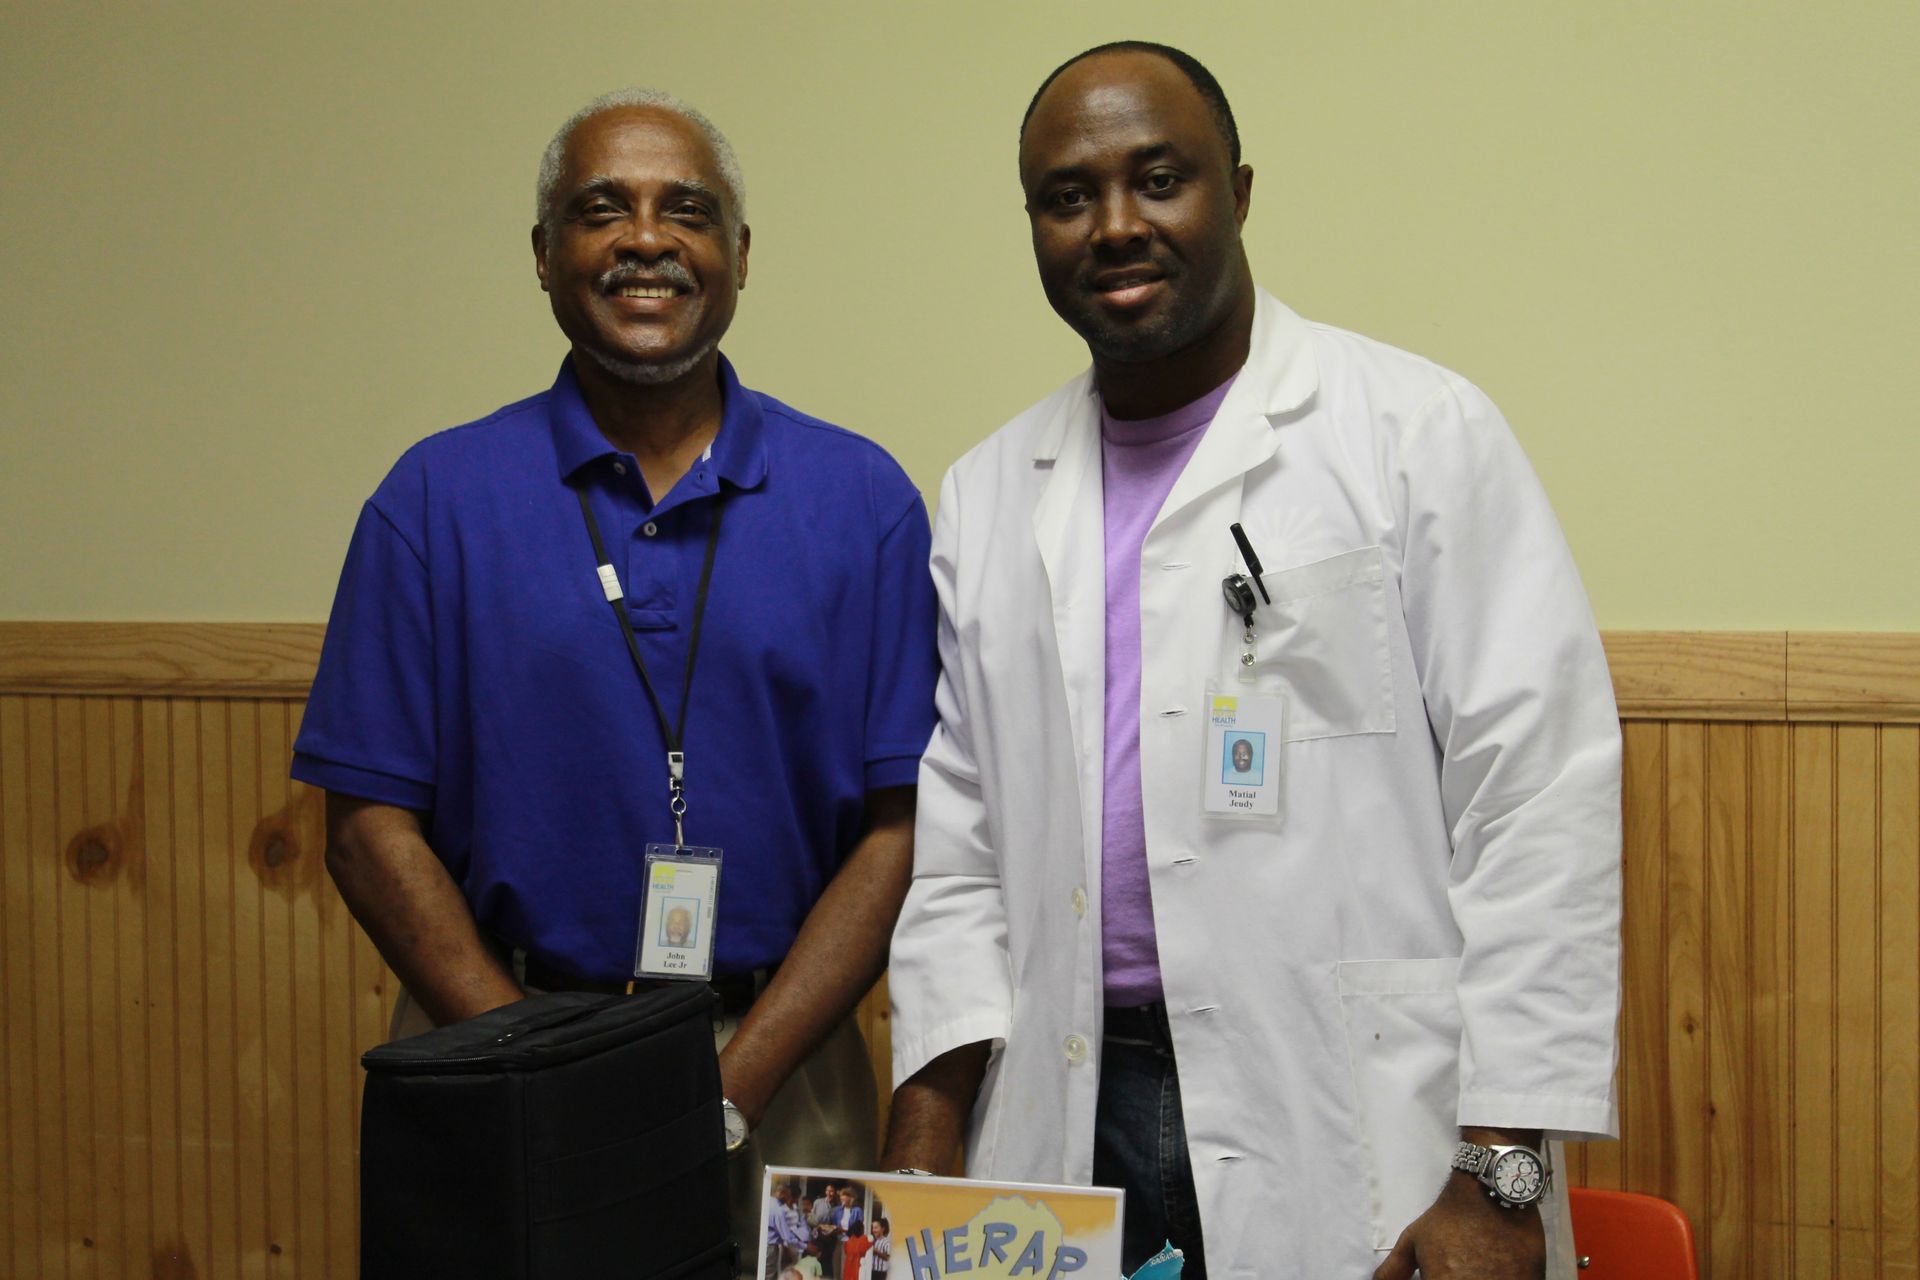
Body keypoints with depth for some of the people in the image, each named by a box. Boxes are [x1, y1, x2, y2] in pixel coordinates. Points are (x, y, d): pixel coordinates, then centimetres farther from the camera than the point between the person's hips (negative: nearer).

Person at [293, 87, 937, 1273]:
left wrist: (729, 1087, -12)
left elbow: (900, 826, -3)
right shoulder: (436, 498, 0)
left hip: (778, 1070, 0)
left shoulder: (862, 498, 0)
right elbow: (371, 825, -3)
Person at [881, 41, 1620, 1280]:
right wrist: (921, 1162, 3)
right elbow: (958, 841, 11)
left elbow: (1540, 800, -10)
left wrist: (1500, 1178, -14)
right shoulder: (990, 496, 10)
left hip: (1358, 1147, -4)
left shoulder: (1420, 433, -5)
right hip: (1070, 1121, 4)